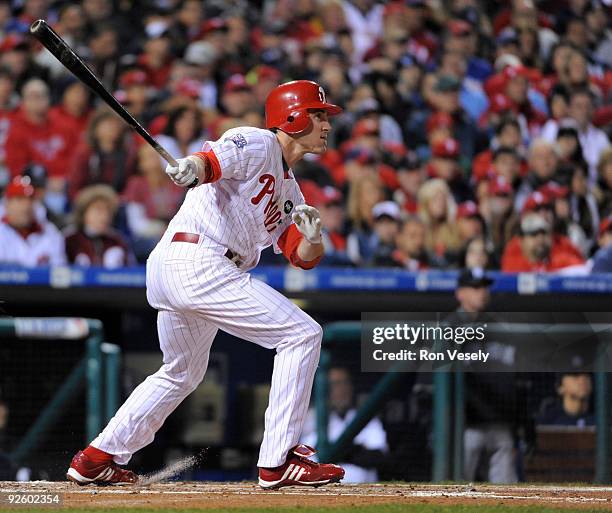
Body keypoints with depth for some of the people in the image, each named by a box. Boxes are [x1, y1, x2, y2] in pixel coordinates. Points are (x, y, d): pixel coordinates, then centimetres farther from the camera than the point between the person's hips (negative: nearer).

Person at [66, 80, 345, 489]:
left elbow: (304, 257, 19)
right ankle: (279, 461, -11)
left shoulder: (288, 187, 26)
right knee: (302, 334, -9)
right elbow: (213, 160, -20)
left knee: (182, 373, 27)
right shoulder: (257, 145, -1)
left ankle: (97, 459, 29)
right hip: (198, 260, -10)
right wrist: (191, 168, -42)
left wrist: (311, 234, -4)